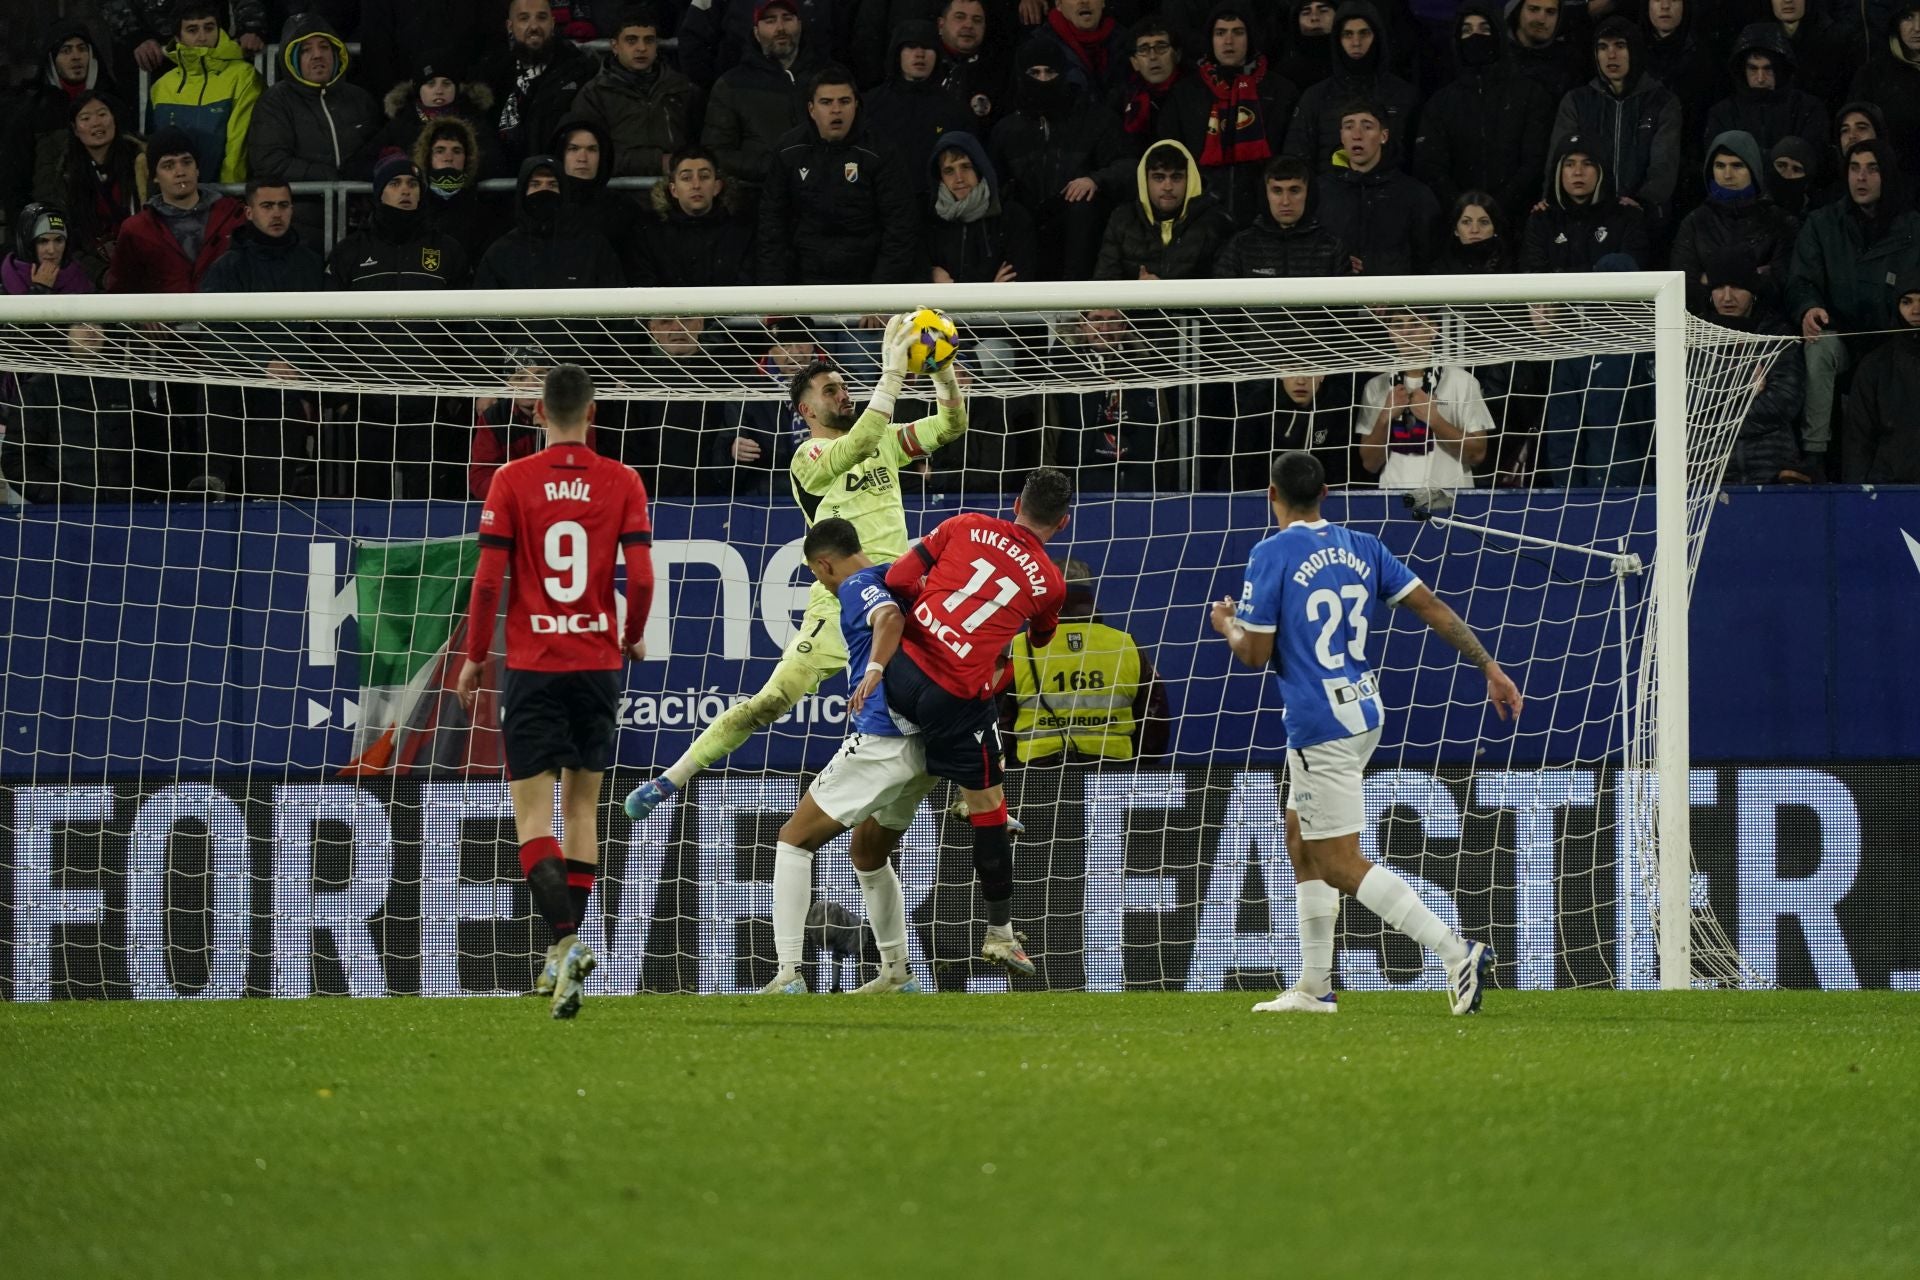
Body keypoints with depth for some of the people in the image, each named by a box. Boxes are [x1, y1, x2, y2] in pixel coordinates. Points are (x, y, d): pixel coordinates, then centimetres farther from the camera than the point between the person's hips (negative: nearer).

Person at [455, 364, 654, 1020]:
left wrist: (474, 658, 5)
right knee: (583, 805, 15)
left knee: (532, 814, -3)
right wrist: (632, 640, 14)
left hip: (533, 665, -2)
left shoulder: (512, 481, -4)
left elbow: (488, 579, -6)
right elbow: (641, 577, -5)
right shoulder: (622, 482, 0)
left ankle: (568, 939, -24)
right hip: (598, 660, 2)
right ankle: (565, 950, 17)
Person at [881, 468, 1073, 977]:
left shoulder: (967, 527, 5)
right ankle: (999, 932, 13)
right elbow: (1040, 639, 23)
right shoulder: (1050, 582, 3)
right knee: (988, 803, 9)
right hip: (957, 697, -3)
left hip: (903, 666, 3)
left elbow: (898, 579, 2)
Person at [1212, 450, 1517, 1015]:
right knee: (1301, 843, 19)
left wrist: (1227, 627, 12)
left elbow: (1255, 655, -10)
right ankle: (1315, 986, 20)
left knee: (1340, 865, -7)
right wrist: (1489, 667, 9)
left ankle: (1458, 952, -18)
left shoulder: (1271, 556, -11)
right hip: (1363, 713, 8)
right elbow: (1432, 607, 5)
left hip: (1320, 726, -8)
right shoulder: (1361, 548, 9)